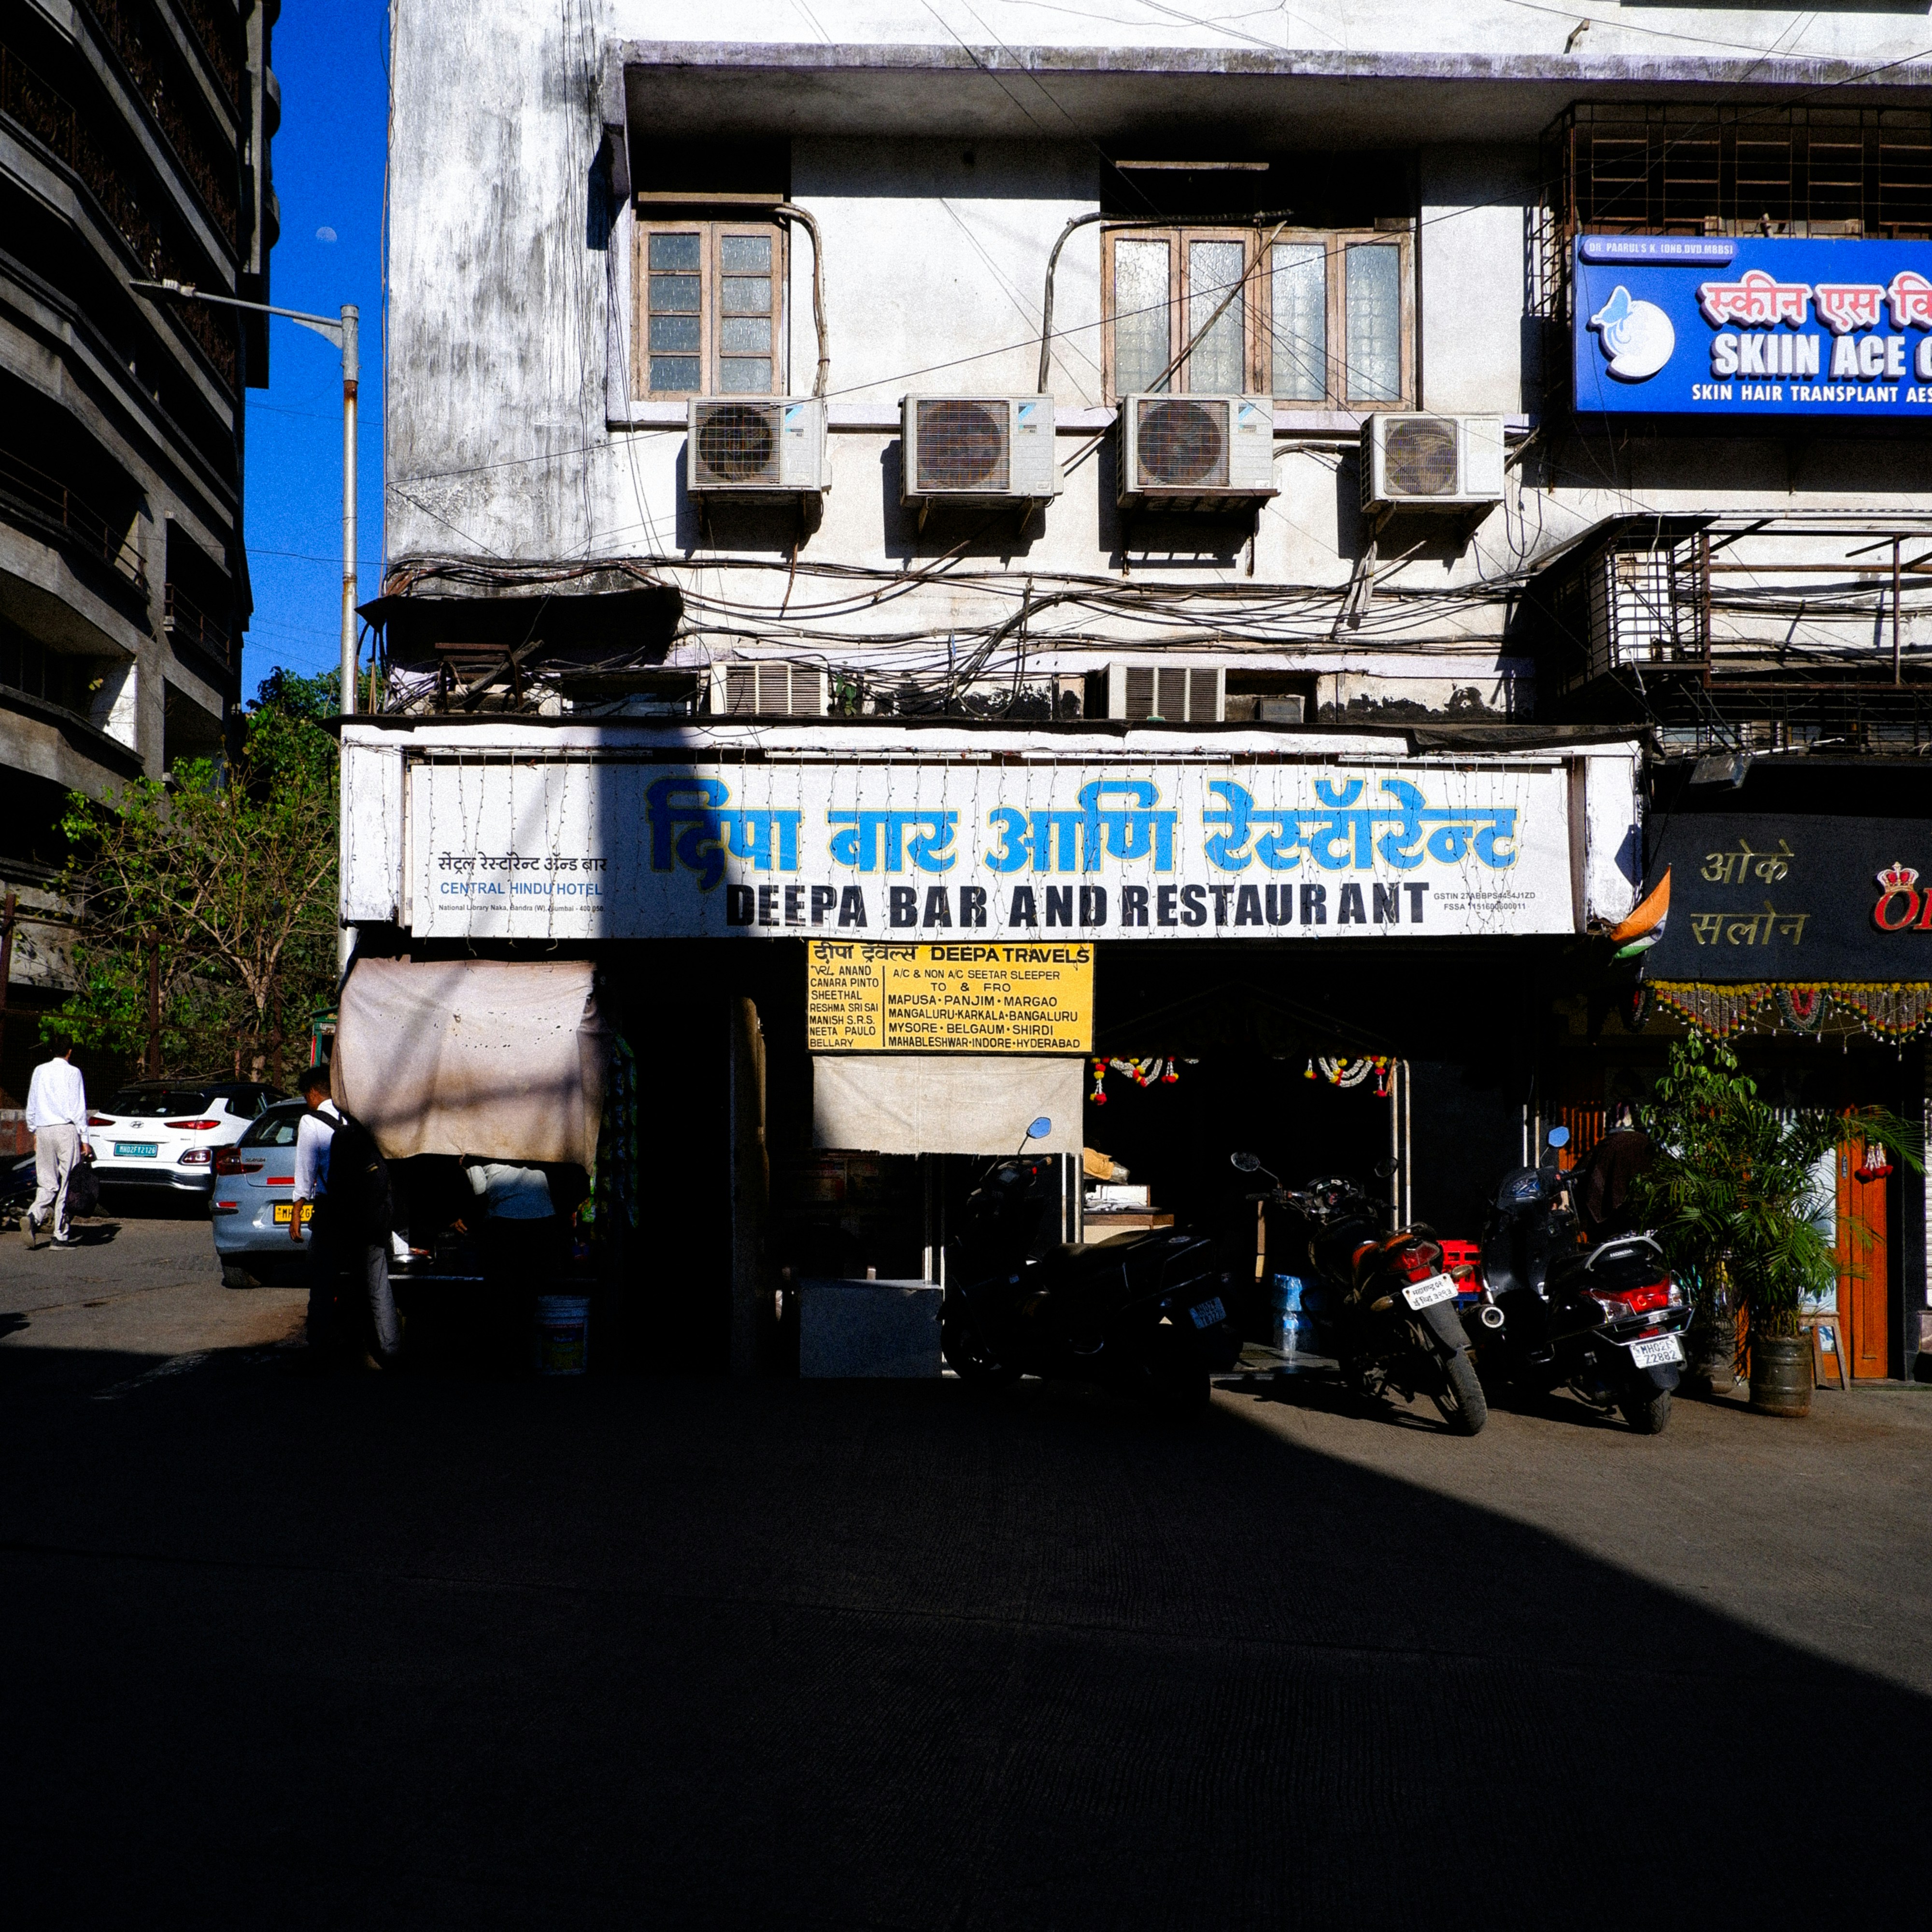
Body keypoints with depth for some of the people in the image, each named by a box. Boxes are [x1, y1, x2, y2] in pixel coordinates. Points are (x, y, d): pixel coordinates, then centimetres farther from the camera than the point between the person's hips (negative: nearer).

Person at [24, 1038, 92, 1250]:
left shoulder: (40, 1071, 12)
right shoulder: (72, 1073, -4)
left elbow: (31, 1106, 17)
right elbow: (79, 1109, -6)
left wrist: (34, 1132, 26)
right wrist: (84, 1139, -3)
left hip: (43, 1131, 5)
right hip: (66, 1129, -5)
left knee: (47, 1183, 8)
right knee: (66, 1183, 0)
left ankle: (34, 1216, -21)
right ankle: (61, 1236, 0)